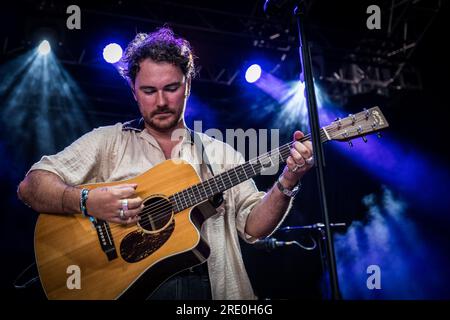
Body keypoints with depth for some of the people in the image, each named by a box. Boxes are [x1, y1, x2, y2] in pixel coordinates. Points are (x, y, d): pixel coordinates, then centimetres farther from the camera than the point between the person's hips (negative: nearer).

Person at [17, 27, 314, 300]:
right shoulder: (107, 142, 8)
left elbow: (253, 226, 7)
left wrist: (286, 184, -10)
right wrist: (86, 201, -16)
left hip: (208, 286, 2)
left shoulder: (221, 153, 13)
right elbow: (31, 186, 1)